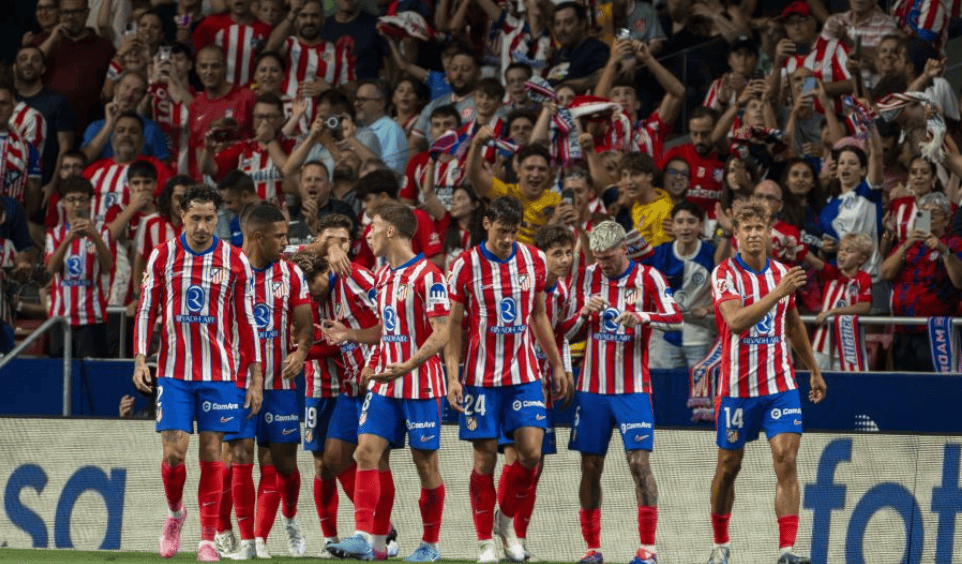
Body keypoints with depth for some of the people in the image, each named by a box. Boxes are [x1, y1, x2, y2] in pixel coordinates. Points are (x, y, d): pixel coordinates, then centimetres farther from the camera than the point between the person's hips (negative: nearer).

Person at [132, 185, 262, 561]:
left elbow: (247, 321, 4)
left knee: (211, 452, -1)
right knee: (174, 451, -7)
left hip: (220, 373, 0)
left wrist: (256, 378, 1)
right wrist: (140, 358, -5)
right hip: (174, 371, 0)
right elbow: (146, 310, 6)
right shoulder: (162, 257, 2)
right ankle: (174, 513, 22)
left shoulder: (236, 262, 1)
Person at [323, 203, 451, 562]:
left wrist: (407, 366, -27)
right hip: (383, 382, 7)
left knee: (425, 463, 1)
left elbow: (440, 334, -16)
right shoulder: (382, 276, 13)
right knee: (369, 453, -6)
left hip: (420, 385, -7)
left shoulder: (427, 276, -12)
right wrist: (349, 335, 9)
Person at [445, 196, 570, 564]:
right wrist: (453, 377, -9)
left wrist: (557, 364, 14)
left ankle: (506, 520, 16)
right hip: (481, 377, -3)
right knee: (485, 457, -1)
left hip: (524, 374, 3)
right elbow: (454, 326, -3)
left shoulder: (534, 261, 3)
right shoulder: (465, 267, -7)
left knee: (531, 451, -7)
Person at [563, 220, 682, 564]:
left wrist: (642, 317, -31)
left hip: (632, 390, -3)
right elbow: (569, 334, 8)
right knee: (590, 467, 3)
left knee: (639, 461, -10)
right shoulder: (588, 278, 6)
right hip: (592, 389, 3)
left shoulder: (647, 277, -4)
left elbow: (676, 319, -14)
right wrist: (585, 312, -12)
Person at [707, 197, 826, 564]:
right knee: (728, 466, 9)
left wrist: (814, 370, 29)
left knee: (786, 459, -13)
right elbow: (735, 321, -27)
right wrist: (777, 292, -34)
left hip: (779, 385, 3)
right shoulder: (725, 274, -9)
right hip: (737, 387, -3)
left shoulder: (781, 272, 6)